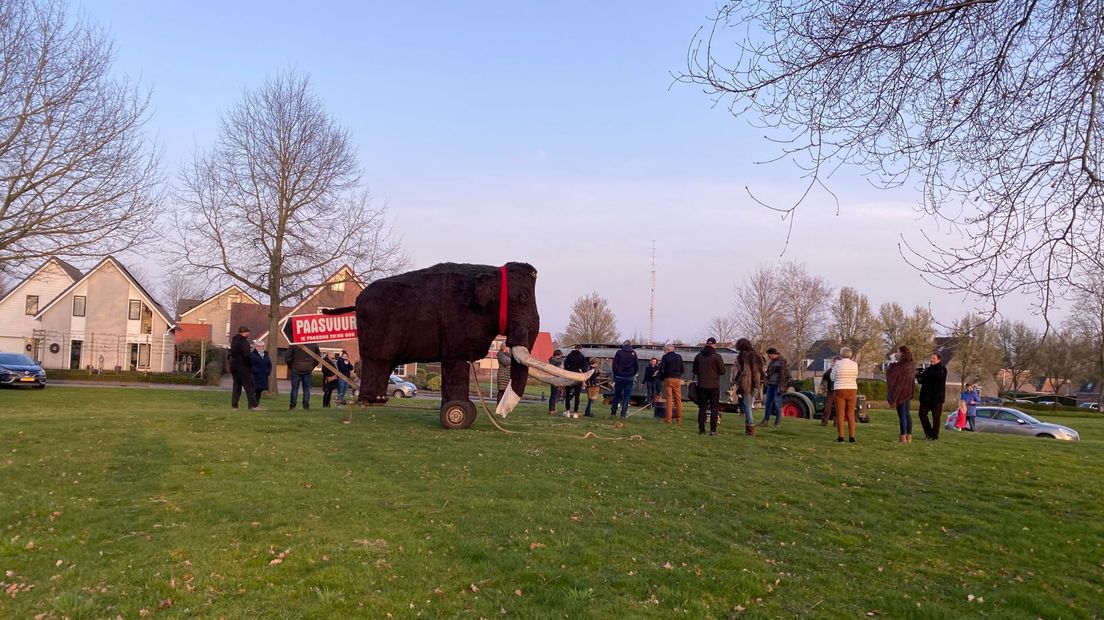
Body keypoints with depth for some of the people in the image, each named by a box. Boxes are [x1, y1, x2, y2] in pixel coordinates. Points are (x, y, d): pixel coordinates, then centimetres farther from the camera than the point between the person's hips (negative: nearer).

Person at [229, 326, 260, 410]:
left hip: (234, 367, 8)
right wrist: (251, 365, -10)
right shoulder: (244, 342, -13)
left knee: (236, 386, 12)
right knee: (249, 387, -4)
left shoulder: (234, 341, 15)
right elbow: (246, 356, -21)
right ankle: (253, 405, -8)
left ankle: (234, 405, 8)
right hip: (243, 367, -8)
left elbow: (231, 354, 19)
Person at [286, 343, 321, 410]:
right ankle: (306, 405, 4)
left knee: (294, 388, 5)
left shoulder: (293, 344, -7)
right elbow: (317, 359, 8)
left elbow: (287, 358, -6)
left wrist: (290, 367, 9)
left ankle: (293, 406, 3)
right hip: (308, 370, 2)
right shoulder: (314, 344, 0)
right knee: (306, 388, 7)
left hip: (296, 370, -2)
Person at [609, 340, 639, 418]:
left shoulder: (619, 352, -2)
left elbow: (614, 365, -2)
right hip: (629, 378, -1)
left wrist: (615, 375, 9)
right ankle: (623, 414, 0)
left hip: (619, 377, 1)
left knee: (616, 395, 10)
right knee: (626, 396, 3)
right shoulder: (633, 353, -1)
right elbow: (637, 366, 1)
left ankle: (613, 413, 12)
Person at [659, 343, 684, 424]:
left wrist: (662, 377, 10)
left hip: (668, 379, -3)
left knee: (669, 398, -2)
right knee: (678, 399, 6)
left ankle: (668, 419, -4)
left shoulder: (665, 357, -4)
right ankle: (679, 419, 6)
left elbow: (661, 369, -7)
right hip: (677, 379, 3)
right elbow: (682, 369, 10)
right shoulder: (679, 357, 8)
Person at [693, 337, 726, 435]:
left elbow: (695, 370, 9)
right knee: (714, 408, 4)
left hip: (701, 385, 3)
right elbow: (722, 371, -7)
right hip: (714, 386, -3)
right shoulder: (717, 356, -9)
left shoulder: (698, 356, 1)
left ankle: (701, 429, 7)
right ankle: (713, 430, -2)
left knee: (702, 408, 9)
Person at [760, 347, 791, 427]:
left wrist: (782, 386, -19)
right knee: (767, 403, 8)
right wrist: (767, 383, 21)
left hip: (777, 386, -8)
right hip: (770, 385, 8)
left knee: (777, 403, -4)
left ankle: (778, 421, 5)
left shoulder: (782, 361, -11)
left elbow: (785, 375, -14)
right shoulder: (771, 362, 15)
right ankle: (765, 420, 13)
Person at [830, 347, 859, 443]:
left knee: (840, 414, 2)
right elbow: (855, 378, 13)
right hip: (852, 391, 3)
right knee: (851, 414, 10)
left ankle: (840, 437, -2)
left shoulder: (837, 364, -8)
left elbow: (833, 378, 2)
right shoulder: (855, 364, 0)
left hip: (840, 391, -3)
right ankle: (852, 437, 7)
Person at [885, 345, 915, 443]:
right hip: (908, 393, 8)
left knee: (902, 415, -4)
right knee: (907, 414, 12)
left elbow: (889, 372, -12)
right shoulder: (909, 365, 8)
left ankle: (903, 437, -1)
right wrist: (894, 362, 16)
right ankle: (909, 436, 15)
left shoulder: (900, 366, -18)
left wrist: (891, 362, 0)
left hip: (900, 393, -8)